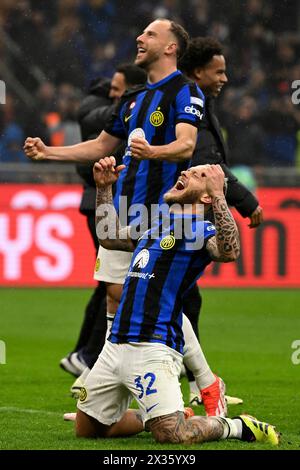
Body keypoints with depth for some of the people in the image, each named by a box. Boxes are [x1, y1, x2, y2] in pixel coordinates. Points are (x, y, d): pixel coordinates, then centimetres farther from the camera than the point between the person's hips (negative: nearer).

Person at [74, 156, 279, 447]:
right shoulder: (155, 227, 21)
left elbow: (230, 252, -26)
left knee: (173, 436, -19)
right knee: (87, 430, 14)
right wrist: (103, 188, 29)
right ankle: (150, 417, 34)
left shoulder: (200, 231, -4)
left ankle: (237, 426, 7)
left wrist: (219, 195, -28)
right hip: (116, 345, 8)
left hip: (153, 347, -8)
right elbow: (109, 238, 38)